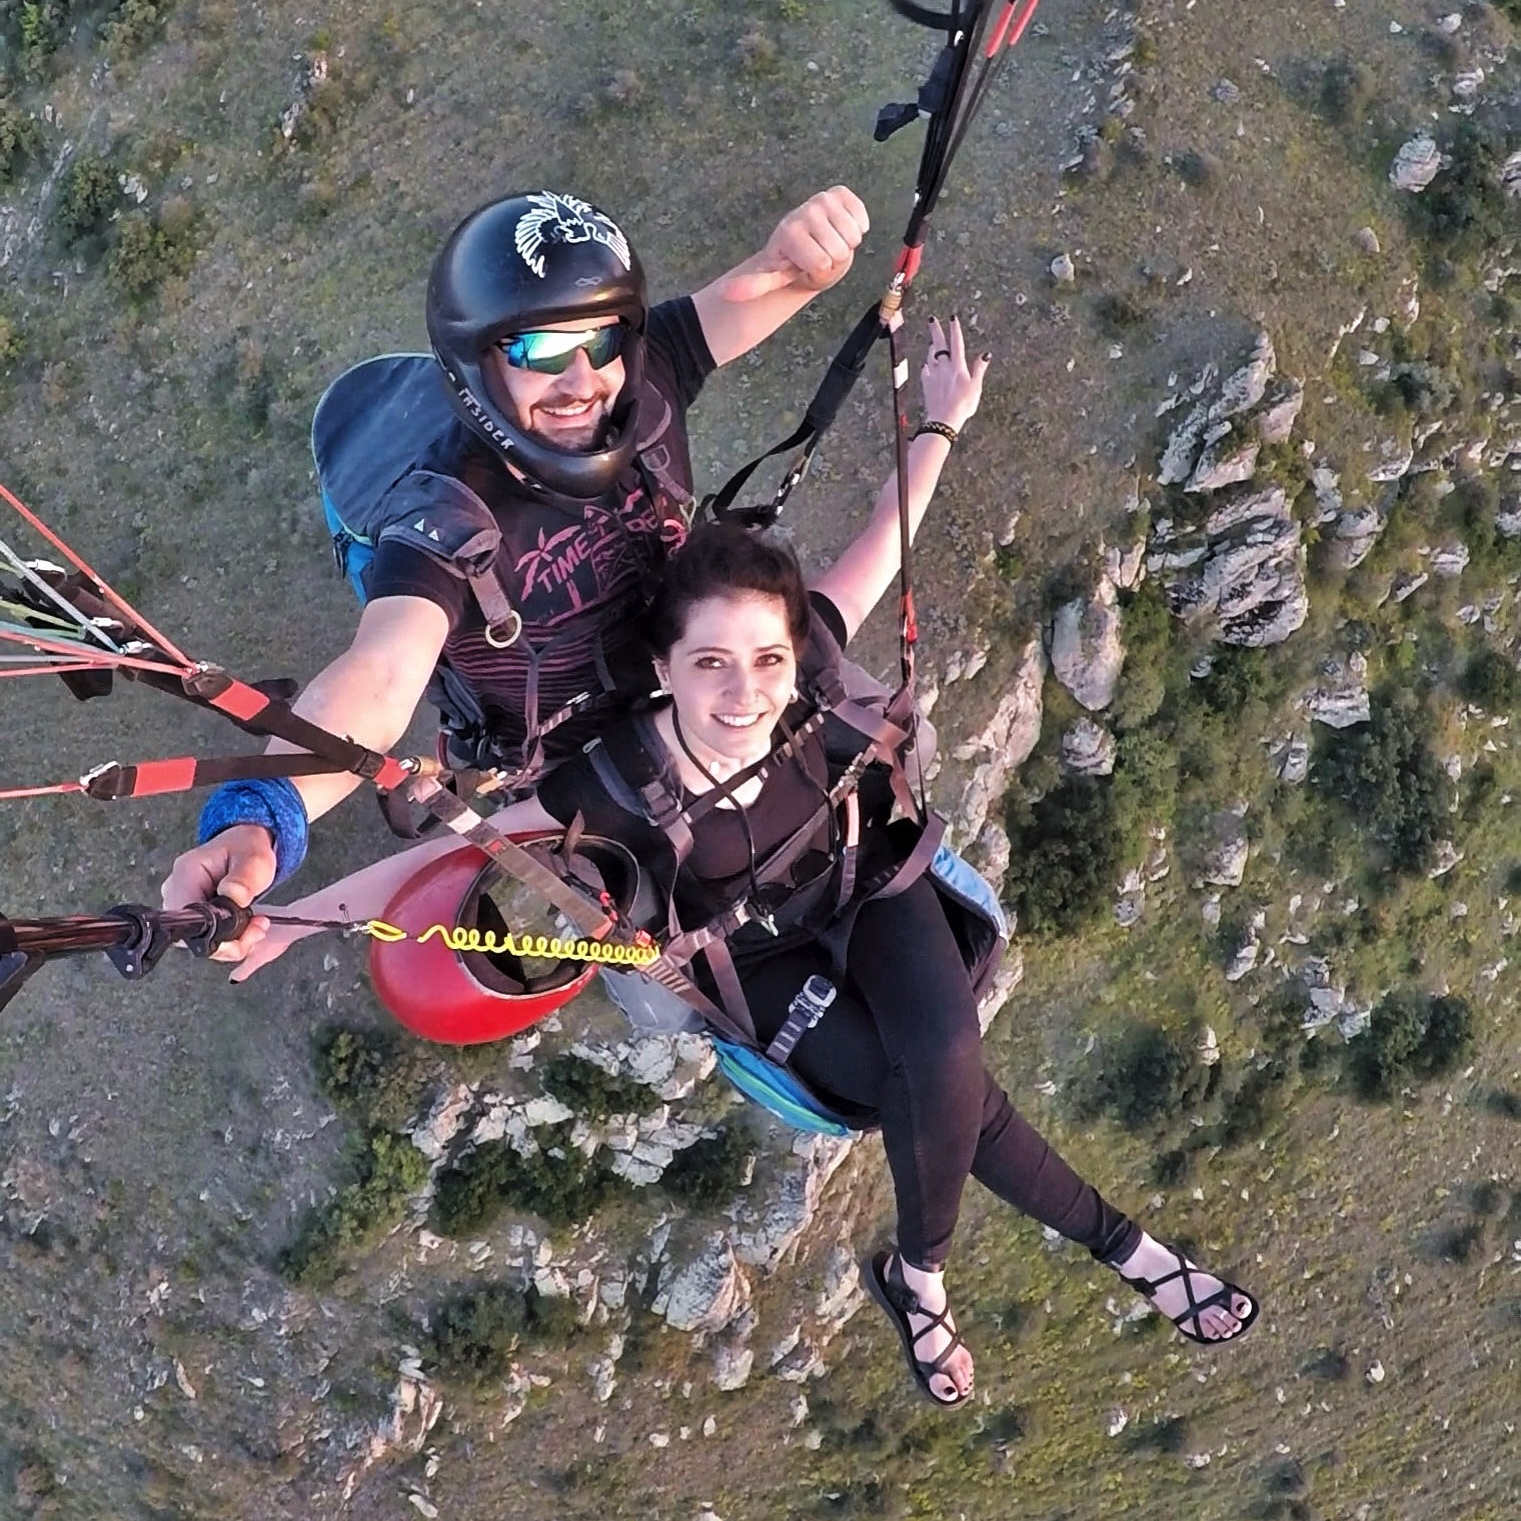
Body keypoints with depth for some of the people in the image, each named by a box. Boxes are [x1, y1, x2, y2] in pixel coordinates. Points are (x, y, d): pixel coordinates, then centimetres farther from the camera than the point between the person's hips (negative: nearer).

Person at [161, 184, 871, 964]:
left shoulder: (645, 380, -30)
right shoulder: (451, 520, -43)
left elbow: (783, 277, -35)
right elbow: (380, 676, -59)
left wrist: (808, 243, -62)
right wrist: (258, 817, -79)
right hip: (544, 775, -3)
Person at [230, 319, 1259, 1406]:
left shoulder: (803, 676, -29)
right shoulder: (623, 786, -34)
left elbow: (877, 550, -12)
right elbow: (456, 852, -28)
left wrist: (941, 425, -6)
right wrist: (288, 917, -30)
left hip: (869, 889, 2)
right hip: (760, 963, -2)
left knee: (947, 1066, -26)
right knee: (955, 1103, -18)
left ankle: (920, 1277, 2)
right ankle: (1119, 1245, 8)